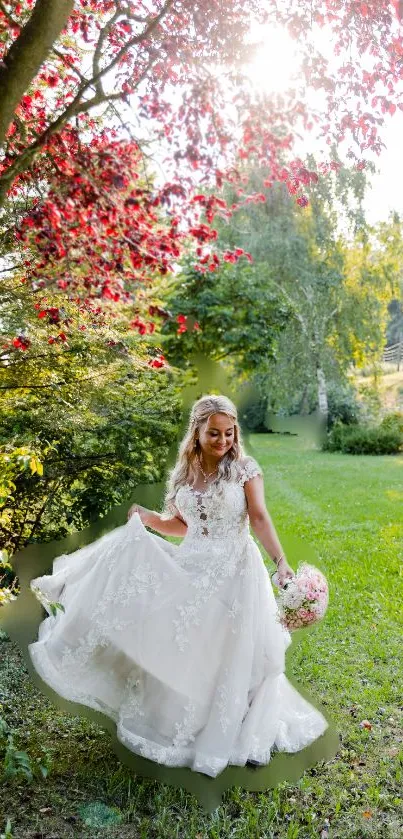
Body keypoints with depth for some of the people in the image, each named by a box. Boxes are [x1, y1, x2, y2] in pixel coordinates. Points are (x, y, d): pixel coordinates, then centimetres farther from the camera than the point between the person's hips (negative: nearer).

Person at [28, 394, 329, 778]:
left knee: (236, 654, 3)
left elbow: (260, 519, -14)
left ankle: (246, 734, 24)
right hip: (191, 570, 3)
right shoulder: (183, 472, 5)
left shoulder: (244, 467, -7)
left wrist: (281, 561, -27)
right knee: (185, 652, 7)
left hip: (235, 572, -3)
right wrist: (148, 519, -4)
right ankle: (187, 726, 28)